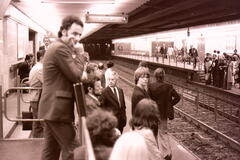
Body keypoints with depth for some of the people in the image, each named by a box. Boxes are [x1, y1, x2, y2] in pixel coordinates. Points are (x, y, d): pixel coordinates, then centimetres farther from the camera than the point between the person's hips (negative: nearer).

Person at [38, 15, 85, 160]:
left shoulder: (56, 46, 17)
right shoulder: (61, 48, -16)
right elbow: (76, 76, -16)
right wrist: (78, 54, -7)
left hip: (52, 106, 11)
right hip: (57, 108, -11)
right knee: (71, 147, -4)